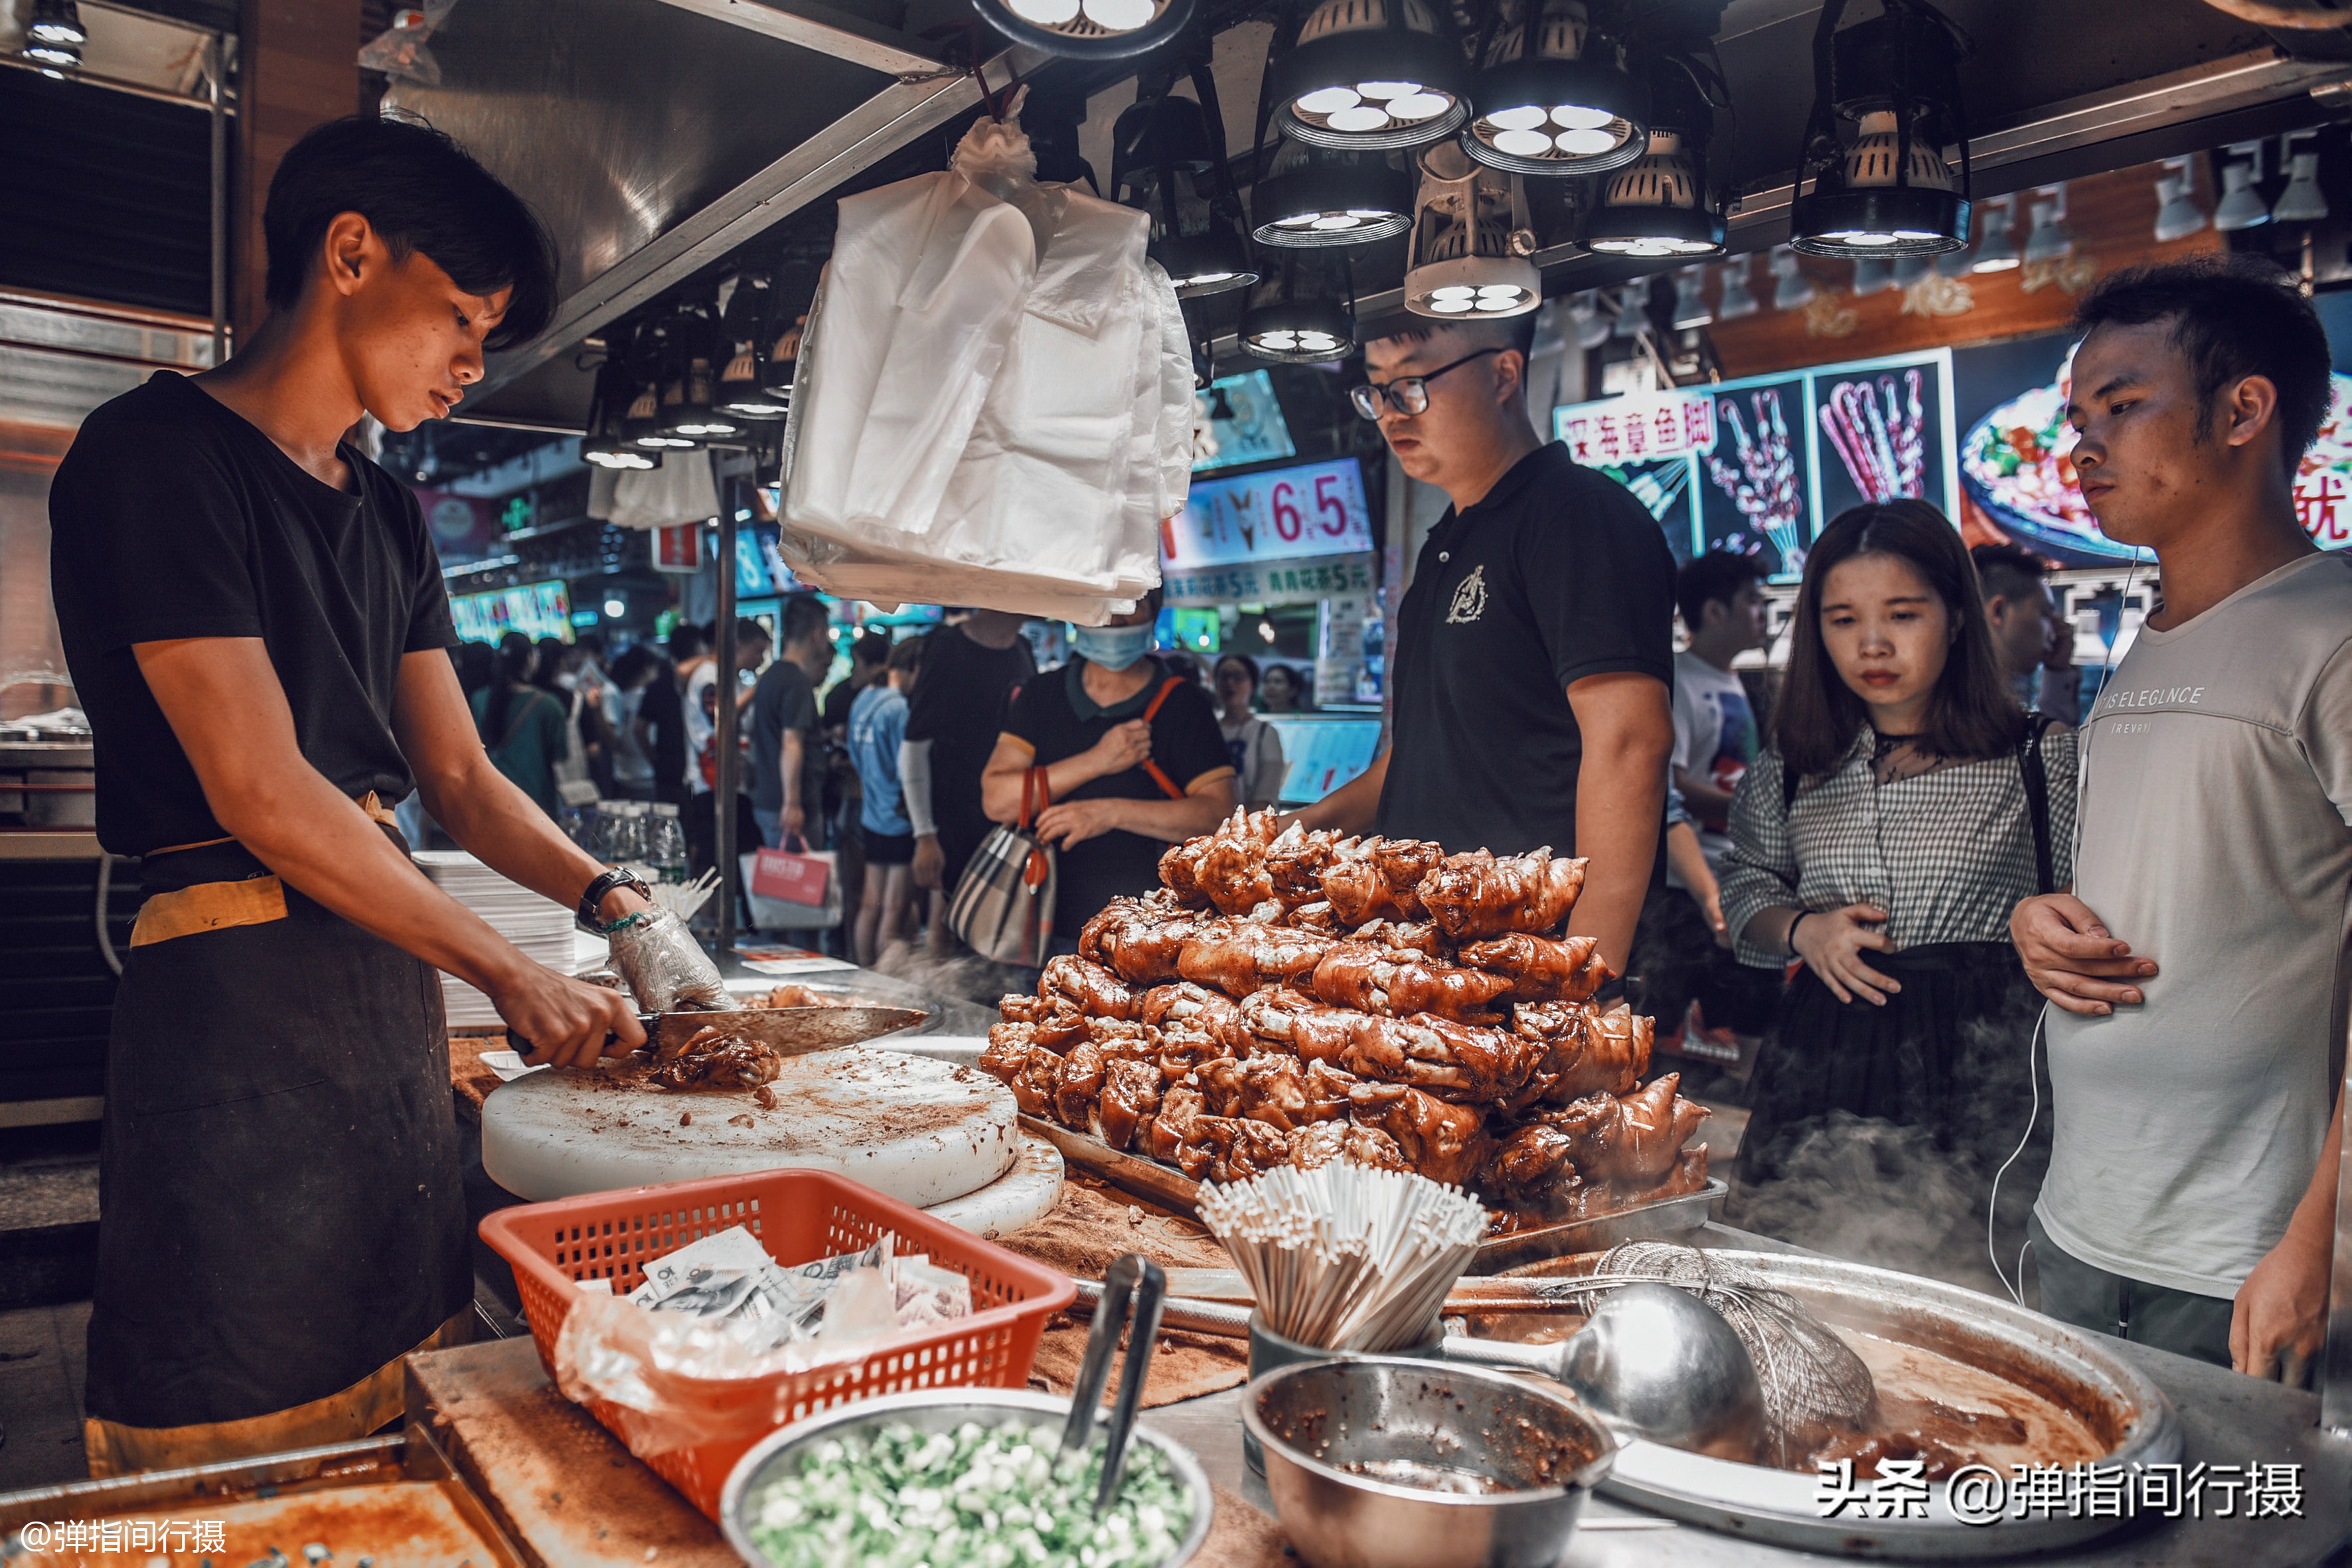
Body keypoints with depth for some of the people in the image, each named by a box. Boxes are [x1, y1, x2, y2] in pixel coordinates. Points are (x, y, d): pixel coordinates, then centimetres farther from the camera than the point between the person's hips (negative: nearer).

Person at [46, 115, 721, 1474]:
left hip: (391, 981, 8)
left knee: (409, 1415, 13)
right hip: (238, 995, -8)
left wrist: (615, 902, -2)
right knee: (245, 1447, 2)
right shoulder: (159, 457, -9)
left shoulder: (389, 516, 16)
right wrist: (512, 977, -12)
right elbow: (263, 796, -16)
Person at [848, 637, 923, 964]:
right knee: (894, 909, -1)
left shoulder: (863, 700, 8)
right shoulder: (899, 708, -18)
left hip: (870, 817, 8)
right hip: (900, 821, -8)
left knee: (871, 904, 15)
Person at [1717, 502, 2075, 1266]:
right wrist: (1801, 930, 2)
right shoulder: (1789, 772, 9)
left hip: (1981, 1060, -2)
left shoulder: (2041, 759, 1)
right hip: (1822, 1056, 3)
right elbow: (1745, 889, 19)